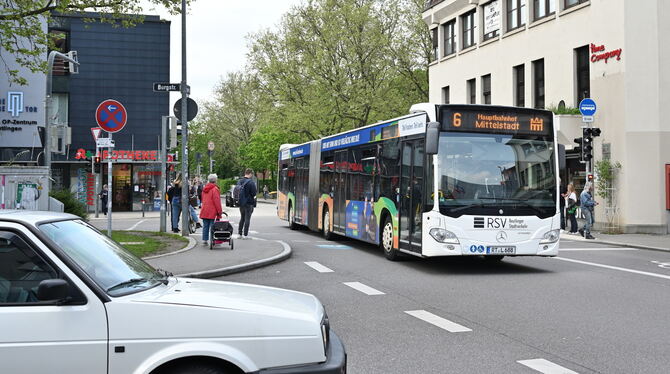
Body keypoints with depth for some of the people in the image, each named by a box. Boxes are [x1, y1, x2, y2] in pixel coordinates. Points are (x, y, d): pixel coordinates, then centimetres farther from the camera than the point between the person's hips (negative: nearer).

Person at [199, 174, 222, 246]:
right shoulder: (215, 189, -12)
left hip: (204, 211, 7)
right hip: (212, 212, -7)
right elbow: (217, 201, -15)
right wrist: (219, 211, -11)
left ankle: (204, 240, 14)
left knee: (205, 226, 12)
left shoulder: (204, 189, 13)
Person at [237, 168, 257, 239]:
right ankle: (245, 235, 2)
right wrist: (256, 191, 3)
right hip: (248, 203, -6)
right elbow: (254, 193, -18)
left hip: (241, 203, 6)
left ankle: (239, 233, 19)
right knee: (247, 219, 1)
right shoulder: (251, 182, -16)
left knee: (242, 218, 18)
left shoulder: (240, 181, 4)